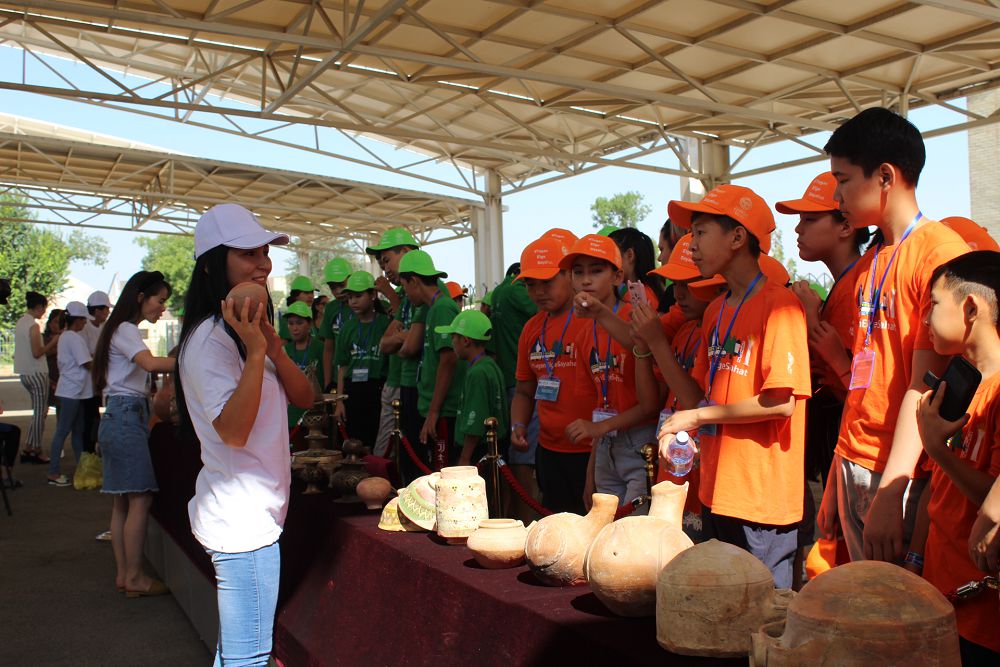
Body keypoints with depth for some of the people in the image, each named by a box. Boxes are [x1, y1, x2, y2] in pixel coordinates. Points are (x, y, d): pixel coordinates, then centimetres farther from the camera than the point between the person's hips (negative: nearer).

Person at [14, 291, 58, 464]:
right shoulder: (33, 325, -16)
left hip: (25, 374, 9)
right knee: (40, 413, 0)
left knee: (40, 411, 15)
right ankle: (35, 451, 4)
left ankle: (28, 449, 14)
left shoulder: (20, 322, 11)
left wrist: (49, 345, 15)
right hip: (36, 373, -9)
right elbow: (37, 353, -20)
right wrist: (53, 342, -8)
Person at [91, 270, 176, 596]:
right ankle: (134, 577, -3)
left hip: (124, 417, 10)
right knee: (140, 499, -8)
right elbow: (150, 363, -28)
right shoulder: (125, 330, -10)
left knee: (123, 500, 9)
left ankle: (123, 574, 13)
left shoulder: (124, 330, 21)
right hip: (126, 417, -10)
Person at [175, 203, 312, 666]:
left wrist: (273, 347, -9)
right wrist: (255, 352, -29)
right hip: (242, 521, -10)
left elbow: (304, 398, 6)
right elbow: (233, 431, -25)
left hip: (253, 514, 10)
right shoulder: (210, 338, -16)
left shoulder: (242, 332, 15)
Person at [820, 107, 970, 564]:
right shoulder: (868, 265, 14)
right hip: (853, 468, 7)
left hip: (906, 476, -7)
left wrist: (890, 493, -20)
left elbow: (926, 388, -17)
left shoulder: (940, 252, -12)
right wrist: (835, 481, 14)